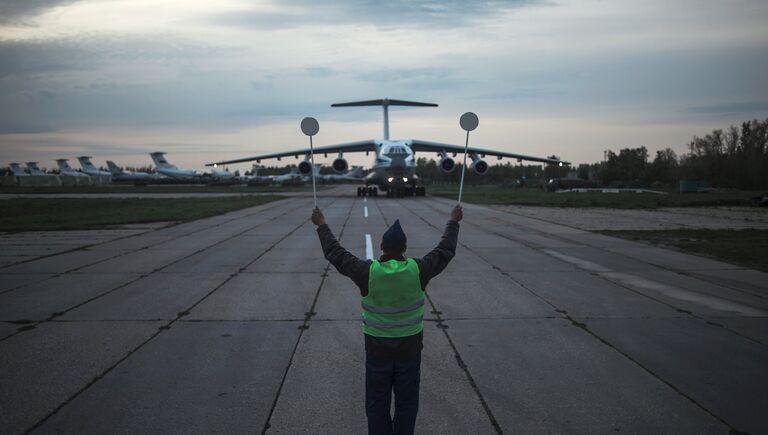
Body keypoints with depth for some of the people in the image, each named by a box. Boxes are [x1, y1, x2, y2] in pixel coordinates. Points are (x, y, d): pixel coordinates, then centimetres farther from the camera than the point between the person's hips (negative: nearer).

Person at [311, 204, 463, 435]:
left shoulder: (368, 271, -16)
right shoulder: (418, 270, -15)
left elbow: (335, 253, -4)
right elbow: (445, 250, 0)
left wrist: (322, 225, 9)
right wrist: (453, 222, 15)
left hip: (377, 350, 0)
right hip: (409, 349, 1)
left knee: (377, 403, 14)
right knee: (407, 403, 15)